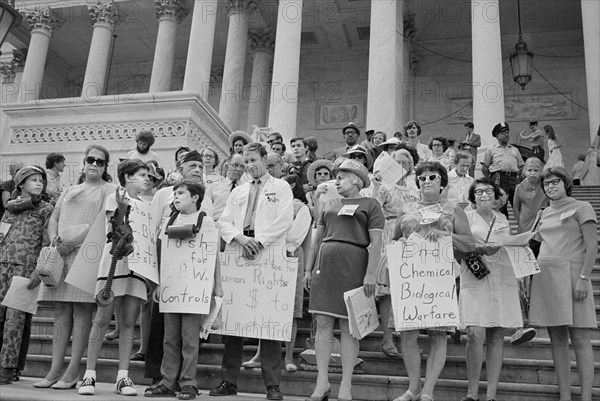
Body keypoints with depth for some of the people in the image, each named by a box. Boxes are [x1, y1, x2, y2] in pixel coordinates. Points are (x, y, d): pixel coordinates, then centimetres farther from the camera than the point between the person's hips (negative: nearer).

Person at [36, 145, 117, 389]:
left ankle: (72, 373, -5)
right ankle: (55, 371, 5)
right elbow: (53, 219, 20)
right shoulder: (69, 191, 26)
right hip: (60, 253, 5)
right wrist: (54, 241, -1)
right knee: (61, 312, 3)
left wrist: (71, 242, -13)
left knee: (81, 312, -7)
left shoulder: (109, 189, 8)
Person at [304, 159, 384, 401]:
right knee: (323, 325, 1)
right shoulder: (329, 206, 20)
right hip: (325, 266, 5)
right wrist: (308, 269, 13)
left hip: (352, 267, -5)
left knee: (348, 328, -1)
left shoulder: (370, 205, 3)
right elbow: (317, 240, 20)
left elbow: (376, 242, -6)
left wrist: (370, 273, -15)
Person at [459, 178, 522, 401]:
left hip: (503, 282, 4)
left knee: (496, 338, 3)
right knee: (475, 334, -14)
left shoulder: (502, 219, 18)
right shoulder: (466, 216, 6)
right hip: (475, 282, -4)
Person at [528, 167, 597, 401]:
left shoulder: (581, 208, 1)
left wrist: (583, 278, -16)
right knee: (557, 340, 5)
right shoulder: (545, 213, 18)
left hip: (570, 274, -6)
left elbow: (592, 246, -6)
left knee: (580, 339, -7)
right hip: (545, 276, 6)